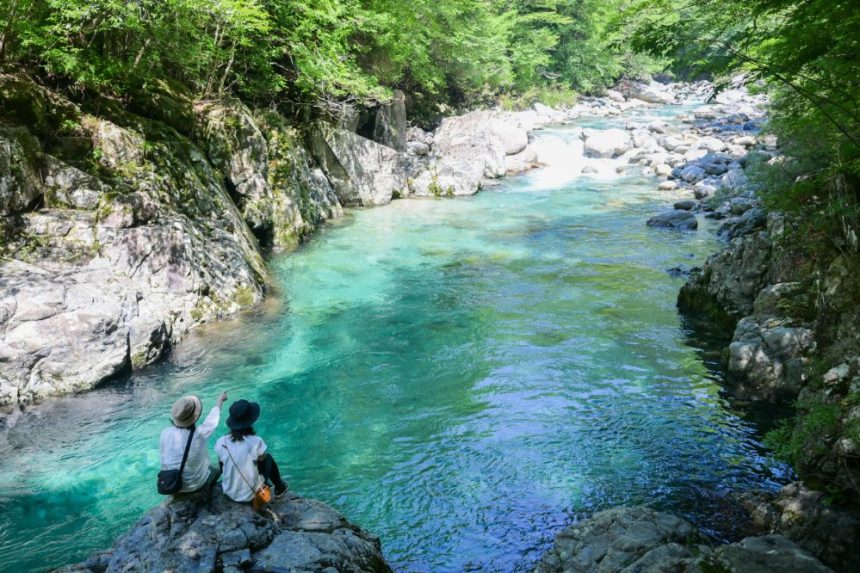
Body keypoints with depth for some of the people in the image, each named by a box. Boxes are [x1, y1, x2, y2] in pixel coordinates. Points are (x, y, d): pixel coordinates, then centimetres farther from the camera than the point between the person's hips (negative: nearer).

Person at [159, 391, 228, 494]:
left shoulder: (165, 433, -19)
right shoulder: (199, 435, -27)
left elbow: (162, 456, -4)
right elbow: (212, 419, -8)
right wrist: (220, 400, 9)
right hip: (195, 485, -3)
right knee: (217, 468, 25)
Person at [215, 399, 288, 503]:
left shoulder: (221, 442, -14)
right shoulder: (256, 442, -23)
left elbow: (222, 469, 1)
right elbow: (263, 460, -4)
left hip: (229, 493, 3)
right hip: (251, 495, -3)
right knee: (268, 457, 20)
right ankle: (279, 488, 39)